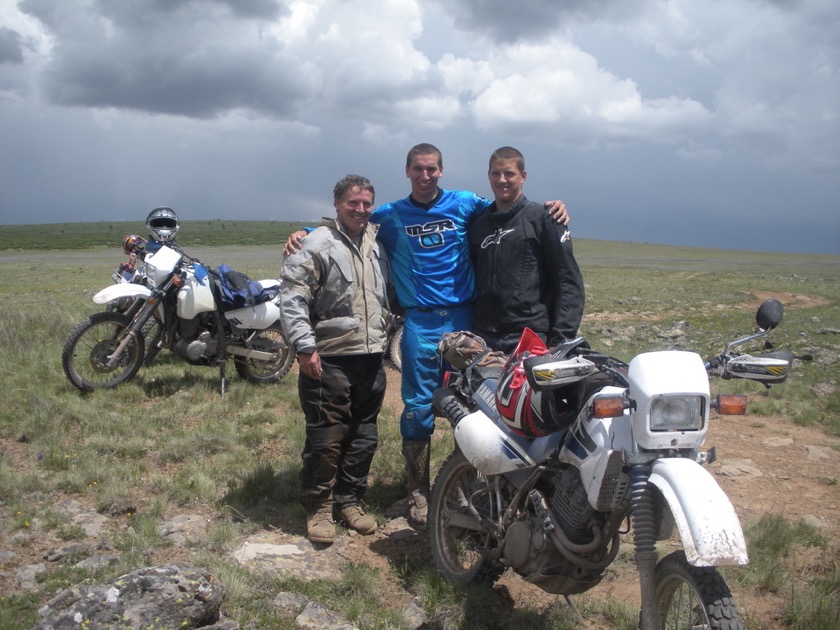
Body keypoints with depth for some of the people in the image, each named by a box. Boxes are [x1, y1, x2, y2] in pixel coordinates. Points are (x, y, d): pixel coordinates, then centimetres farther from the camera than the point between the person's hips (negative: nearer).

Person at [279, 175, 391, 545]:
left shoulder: (376, 243, 14)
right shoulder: (318, 243, -8)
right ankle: (318, 508, 12)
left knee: (364, 437, 13)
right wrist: (304, 346, -18)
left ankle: (350, 501, 27)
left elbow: (388, 290, 30)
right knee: (326, 438, -2)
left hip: (371, 358, 7)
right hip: (329, 360, -7)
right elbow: (292, 296, -14)